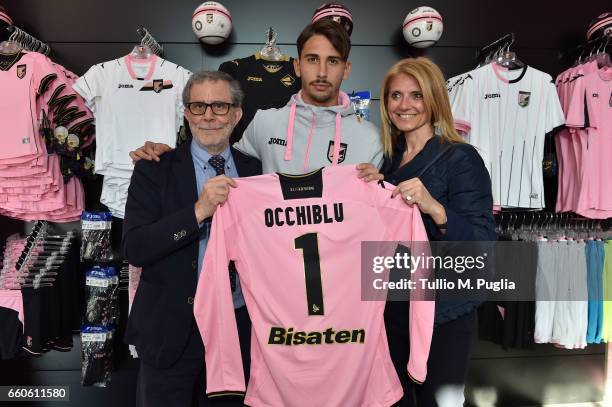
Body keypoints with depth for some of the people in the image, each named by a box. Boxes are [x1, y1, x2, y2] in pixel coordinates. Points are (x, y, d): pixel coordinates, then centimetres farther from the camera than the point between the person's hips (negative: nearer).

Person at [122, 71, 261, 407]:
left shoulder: (256, 171, 2)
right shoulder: (155, 169, -5)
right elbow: (133, 249, -15)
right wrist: (198, 211, -26)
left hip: (239, 326, 3)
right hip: (171, 330, -2)